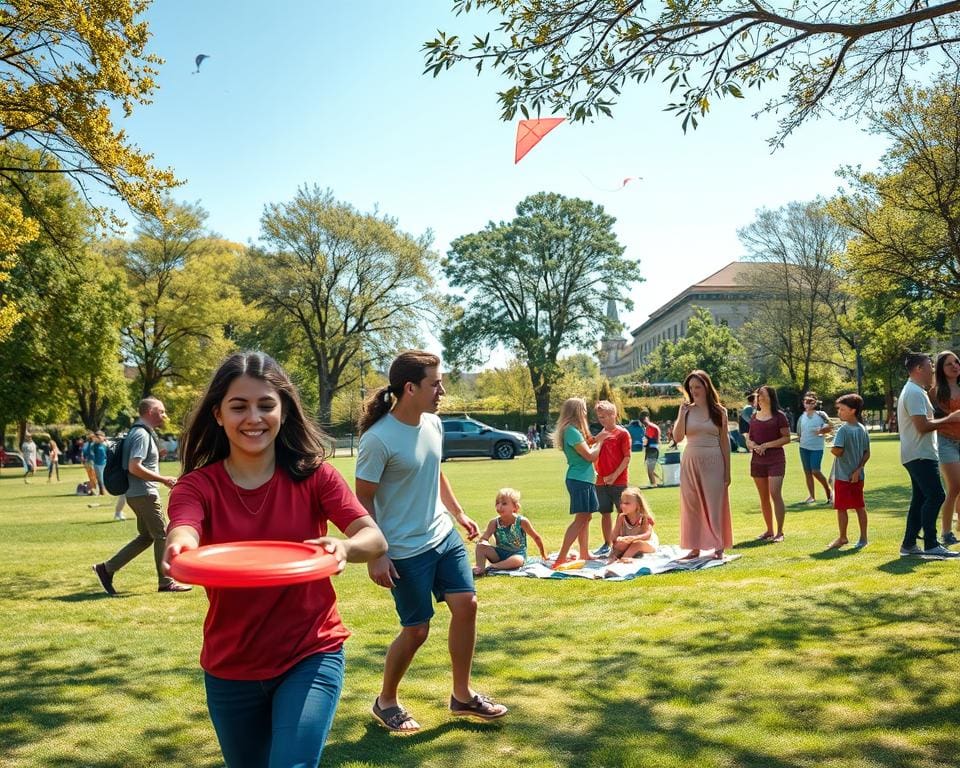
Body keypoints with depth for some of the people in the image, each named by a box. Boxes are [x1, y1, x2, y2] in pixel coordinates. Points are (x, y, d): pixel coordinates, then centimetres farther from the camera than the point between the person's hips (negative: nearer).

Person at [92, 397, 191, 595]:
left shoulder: (143, 433, 16)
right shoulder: (142, 434, -16)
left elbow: (137, 463, 25)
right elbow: (134, 467, -24)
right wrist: (163, 479, -21)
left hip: (139, 494, 10)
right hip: (144, 494, -10)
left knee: (146, 537, 14)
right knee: (161, 535, -2)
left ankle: (107, 569, 16)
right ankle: (166, 582, 7)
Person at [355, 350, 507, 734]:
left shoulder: (433, 424, 1)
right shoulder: (378, 439, -22)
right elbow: (363, 500, -17)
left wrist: (459, 514, 20)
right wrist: (375, 557, -18)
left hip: (444, 535, 7)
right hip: (405, 551, -7)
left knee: (466, 605, 4)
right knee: (416, 630, 2)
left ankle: (462, 696, 22)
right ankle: (386, 702, 26)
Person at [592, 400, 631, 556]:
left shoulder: (622, 433, -5)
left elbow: (627, 457, -9)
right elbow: (594, 455, 18)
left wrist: (614, 476, -15)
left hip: (618, 481, -6)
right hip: (601, 482, 6)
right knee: (605, 513, 11)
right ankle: (607, 544, 19)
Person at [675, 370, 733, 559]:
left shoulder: (719, 411, 2)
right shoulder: (686, 410, 4)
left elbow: (724, 441, 4)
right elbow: (677, 437, -5)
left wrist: (727, 470, 0)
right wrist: (682, 413, -13)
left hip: (713, 462, -2)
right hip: (690, 461, 2)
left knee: (715, 503, 2)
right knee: (692, 505, 5)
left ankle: (719, 547, 11)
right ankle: (695, 547, 12)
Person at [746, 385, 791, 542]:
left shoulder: (779, 416, -4)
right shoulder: (754, 416, 11)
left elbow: (787, 437, -8)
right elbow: (749, 437, 17)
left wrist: (766, 445, -15)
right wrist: (751, 444, -7)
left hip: (775, 459, -5)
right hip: (757, 460, 5)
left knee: (775, 494, -13)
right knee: (763, 497, 9)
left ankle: (779, 532, -8)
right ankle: (769, 530, 18)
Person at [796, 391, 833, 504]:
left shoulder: (820, 414, -4)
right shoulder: (802, 417, 7)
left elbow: (830, 427, -3)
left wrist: (821, 431, -16)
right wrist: (799, 437, 0)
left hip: (817, 447, -5)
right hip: (804, 447, 5)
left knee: (815, 471, -12)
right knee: (807, 471, 7)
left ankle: (828, 491, 8)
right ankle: (811, 496, 15)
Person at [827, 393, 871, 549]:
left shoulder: (843, 430, -16)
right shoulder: (863, 430, 4)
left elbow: (837, 451, -25)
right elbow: (867, 454, 4)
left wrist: (831, 449, -4)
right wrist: (858, 470, 1)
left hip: (843, 476, -6)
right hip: (857, 476, 6)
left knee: (841, 507, 4)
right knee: (860, 507, 12)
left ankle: (842, 538, 12)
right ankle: (863, 537, 17)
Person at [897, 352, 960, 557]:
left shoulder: (913, 391, 18)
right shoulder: (915, 393, -16)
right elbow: (923, 426, -23)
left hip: (918, 455, 11)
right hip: (920, 455, -11)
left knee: (921, 499, 11)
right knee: (935, 496, -12)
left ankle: (909, 544, 14)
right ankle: (931, 545, -10)